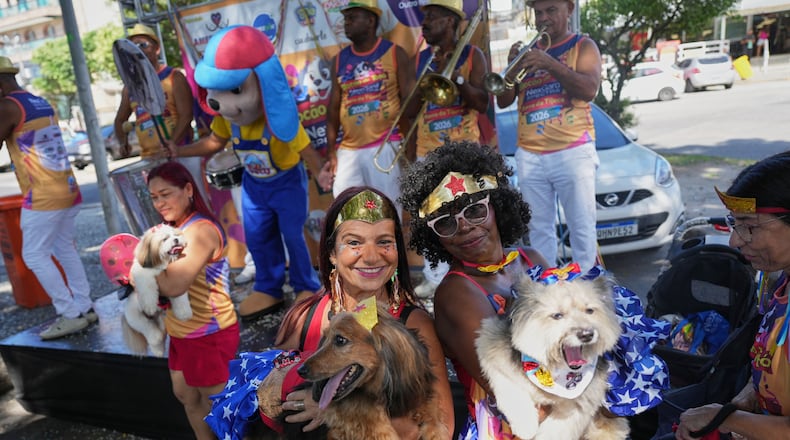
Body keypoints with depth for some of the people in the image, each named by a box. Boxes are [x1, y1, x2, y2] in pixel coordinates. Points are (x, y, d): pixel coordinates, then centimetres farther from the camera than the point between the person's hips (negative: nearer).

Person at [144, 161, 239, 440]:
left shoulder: (200, 230, -24)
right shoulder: (175, 227, 7)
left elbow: (173, 285, -33)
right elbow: (166, 277, 6)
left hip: (208, 335, -10)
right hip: (183, 332, 10)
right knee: (185, 396, 25)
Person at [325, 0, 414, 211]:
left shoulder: (395, 54, 2)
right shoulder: (339, 60, 11)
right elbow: (334, 108, 11)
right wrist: (331, 150, 3)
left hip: (386, 147, -3)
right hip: (348, 150, 3)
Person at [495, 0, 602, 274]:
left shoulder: (583, 46, 6)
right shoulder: (527, 51, 16)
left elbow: (589, 89, -12)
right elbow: (503, 101, 10)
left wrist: (551, 64, -21)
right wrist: (513, 68, -7)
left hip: (573, 152, -3)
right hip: (530, 156, 4)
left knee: (582, 229, -2)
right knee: (539, 229, 6)